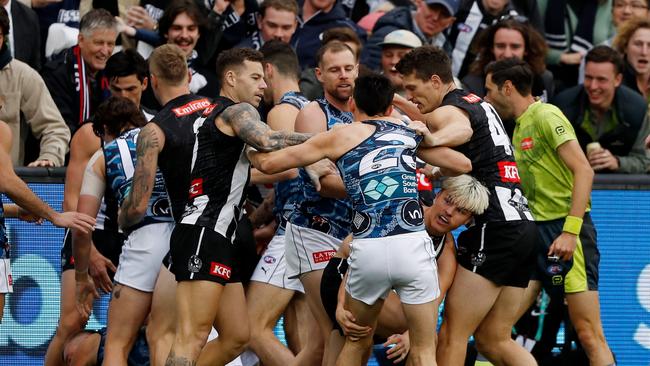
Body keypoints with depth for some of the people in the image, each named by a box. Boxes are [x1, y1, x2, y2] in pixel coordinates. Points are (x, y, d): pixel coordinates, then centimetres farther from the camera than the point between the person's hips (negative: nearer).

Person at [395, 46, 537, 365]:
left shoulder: (447, 111, -5)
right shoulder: (477, 103, 23)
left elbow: (462, 129, -29)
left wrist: (432, 140, -43)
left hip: (494, 228, -9)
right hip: (522, 223, 9)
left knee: (452, 336, -9)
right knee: (493, 340, 10)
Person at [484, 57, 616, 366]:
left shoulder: (546, 116, -7)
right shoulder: (520, 128, 20)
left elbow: (584, 171, -16)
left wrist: (570, 231, -22)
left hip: (566, 232, -9)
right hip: (534, 234, 9)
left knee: (589, 334, -11)